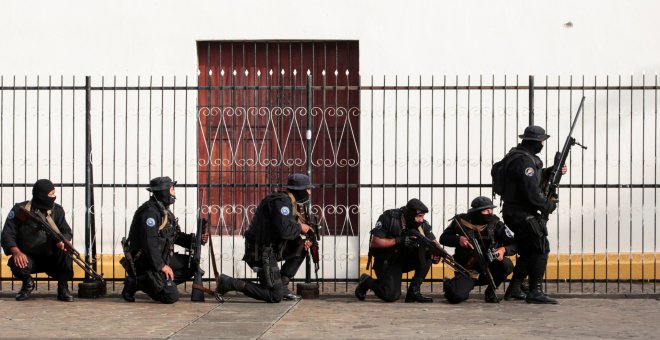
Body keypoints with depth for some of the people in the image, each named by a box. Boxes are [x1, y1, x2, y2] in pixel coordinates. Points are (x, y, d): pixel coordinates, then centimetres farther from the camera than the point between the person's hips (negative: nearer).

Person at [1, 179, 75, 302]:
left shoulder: (57, 210, 0)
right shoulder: (20, 210, -8)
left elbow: (67, 232, -5)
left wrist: (62, 240, -31)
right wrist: (16, 252, -31)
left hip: (51, 258, 2)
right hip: (28, 258, -2)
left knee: (65, 252, -29)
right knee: (16, 264, -34)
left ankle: (63, 287, -7)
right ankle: (27, 282, 3)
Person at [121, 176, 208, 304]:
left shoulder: (165, 211, 15)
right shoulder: (150, 212, -18)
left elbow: (176, 236, 20)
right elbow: (149, 242, -25)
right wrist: (161, 265, -24)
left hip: (162, 258, 10)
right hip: (146, 263, -10)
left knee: (192, 264, 9)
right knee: (171, 296, -19)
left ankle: (162, 282, 2)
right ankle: (137, 283, -6)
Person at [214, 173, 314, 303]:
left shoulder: (289, 202, 15)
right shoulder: (282, 201, -16)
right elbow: (283, 230, -28)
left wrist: (302, 241, 3)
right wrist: (300, 227, -10)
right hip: (262, 254, -10)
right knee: (276, 296, -7)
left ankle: (281, 285, 11)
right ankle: (230, 283, -7)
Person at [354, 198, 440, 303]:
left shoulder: (422, 225, -7)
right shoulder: (389, 218, -19)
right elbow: (375, 242, -21)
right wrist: (398, 240, -29)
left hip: (405, 259, 5)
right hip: (386, 262, -5)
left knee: (427, 254, -22)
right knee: (391, 295, -22)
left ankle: (414, 291, -13)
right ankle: (367, 281, 10)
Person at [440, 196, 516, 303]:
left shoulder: (496, 224, -4)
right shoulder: (461, 221, -4)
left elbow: (514, 244, -7)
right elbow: (443, 238, 6)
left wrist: (503, 249, -29)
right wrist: (458, 240, -13)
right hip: (466, 268, -1)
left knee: (507, 265, -30)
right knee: (456, 296, -26)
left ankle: (490, 291, -1)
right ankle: (451, 285, 16)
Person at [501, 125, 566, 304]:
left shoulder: (518, 156, 13)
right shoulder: (525, 161, -20)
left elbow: (534, 178, 25)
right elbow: (532, 192, -24)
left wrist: (551, 172, 12)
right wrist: (549, 205, -10)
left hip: (515, 213, 11)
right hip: (522, 214, -11)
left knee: (528, 252, 18)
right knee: (541, 249, -9)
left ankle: (514, 290, 22)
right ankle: (535, 292, -9)